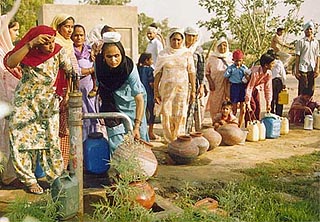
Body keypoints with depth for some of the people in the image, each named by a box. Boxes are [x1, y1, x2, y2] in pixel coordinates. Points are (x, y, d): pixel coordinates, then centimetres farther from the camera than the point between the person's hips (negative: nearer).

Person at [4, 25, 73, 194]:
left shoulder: (58, 52, -7)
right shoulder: (28, 52, -10)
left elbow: (70, 72, 2)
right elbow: (10, 63, -30)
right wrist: (30, 44, -36)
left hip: (49, 103, 1)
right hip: (25, 102, 0)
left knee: (51, 141, 1)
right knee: (23, 139, -2)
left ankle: (56, 177, 13)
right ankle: (28, 180, 9)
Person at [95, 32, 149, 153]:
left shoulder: (129, 67, -34)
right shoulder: (99, 62, -26)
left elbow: (140, 99, -37)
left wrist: (137, 126, -44)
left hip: (131, 100, -2)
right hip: (112, 101, 2)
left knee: (137, 137, -1)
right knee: (116, 137, -6)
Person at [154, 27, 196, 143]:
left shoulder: (187, 54, 5)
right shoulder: (163, 54, 4)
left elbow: (191, 73, 4)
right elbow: (158, 73, 3)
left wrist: (193, 90, 0)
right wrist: (156, 91, -1)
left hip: (183, 88, 0)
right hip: (166, 87, 0)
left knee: (180, 115, -1)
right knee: (167, 114, -2)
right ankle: (169, 140, 9)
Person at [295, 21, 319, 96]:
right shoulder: (301, 42, -1)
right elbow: (297, 56, -3)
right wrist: (297, 70, -7)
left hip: (312, 69, 4)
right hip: (303, 68, -4)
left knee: (311, 88, 8)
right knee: (302, 88, -3)